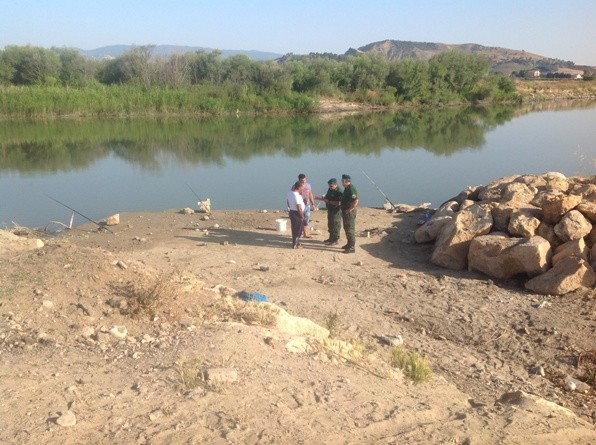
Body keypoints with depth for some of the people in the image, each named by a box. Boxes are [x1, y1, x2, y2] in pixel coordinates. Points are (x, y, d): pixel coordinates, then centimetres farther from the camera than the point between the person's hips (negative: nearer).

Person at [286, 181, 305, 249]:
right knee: (297, 230, 4)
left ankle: (296, 242, 33)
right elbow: (299, 208, -25)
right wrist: (302, 216, -14)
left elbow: (288, 203, 13)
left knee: (294, 229, 20)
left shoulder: (289, 193, 0)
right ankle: (295, 245, 13)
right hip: (297, 214, -9)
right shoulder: (297, 196, -26)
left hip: (291, 212, 9)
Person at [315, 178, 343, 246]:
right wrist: (316, 198, 9)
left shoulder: (339, 192, -19)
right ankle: (331, 238, 30)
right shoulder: (330, 190, 10)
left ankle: (336, 240, 4)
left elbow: (339, 203, -27)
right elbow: (326, 197, 22)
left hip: (336, 211, -10)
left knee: (335, 225, -4)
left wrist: (329, 201, -23)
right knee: (330, 225, 18)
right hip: (330, 210, 10)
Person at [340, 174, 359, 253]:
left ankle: (352, 247, -2)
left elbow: (356, 201, -28)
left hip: (350, 213, -11)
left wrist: (349, 210, -22)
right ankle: (349, 244, 29)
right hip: (346, 212, 11)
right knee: (347, 228, 18)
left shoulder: (351, 189, -20)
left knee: (350, 230, -6)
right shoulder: (346, 188, 13)